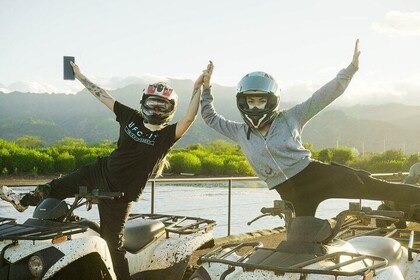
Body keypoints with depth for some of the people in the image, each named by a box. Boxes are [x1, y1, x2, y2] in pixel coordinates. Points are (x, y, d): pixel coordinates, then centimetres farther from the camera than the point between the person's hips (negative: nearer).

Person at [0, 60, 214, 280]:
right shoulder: (131, 117, -3)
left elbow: (189, 118, -33)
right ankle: (25, 200, 55)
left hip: (120, 192, -7)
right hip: (101, 171, 7)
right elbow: (103, 96, 5)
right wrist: (80, 76, 11)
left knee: (112, 242, -3)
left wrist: (198, 87, -41)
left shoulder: (167, 135, -17)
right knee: (58, 186, 27)